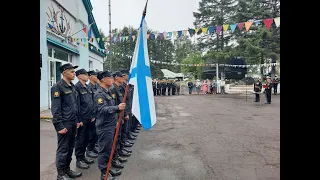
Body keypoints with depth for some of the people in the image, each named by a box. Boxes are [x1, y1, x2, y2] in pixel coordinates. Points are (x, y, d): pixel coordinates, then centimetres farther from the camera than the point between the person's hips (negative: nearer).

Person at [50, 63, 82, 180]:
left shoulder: (72, 87, 12)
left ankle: (67, 170, 31)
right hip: (65, 124, -7)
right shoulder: (57, 87, -12)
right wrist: (59, 126, -18)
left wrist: (78, 120, 15)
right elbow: (55, 108, -16)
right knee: (63, 149, 5)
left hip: (73, 123, 7)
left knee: (70, 148, 16)